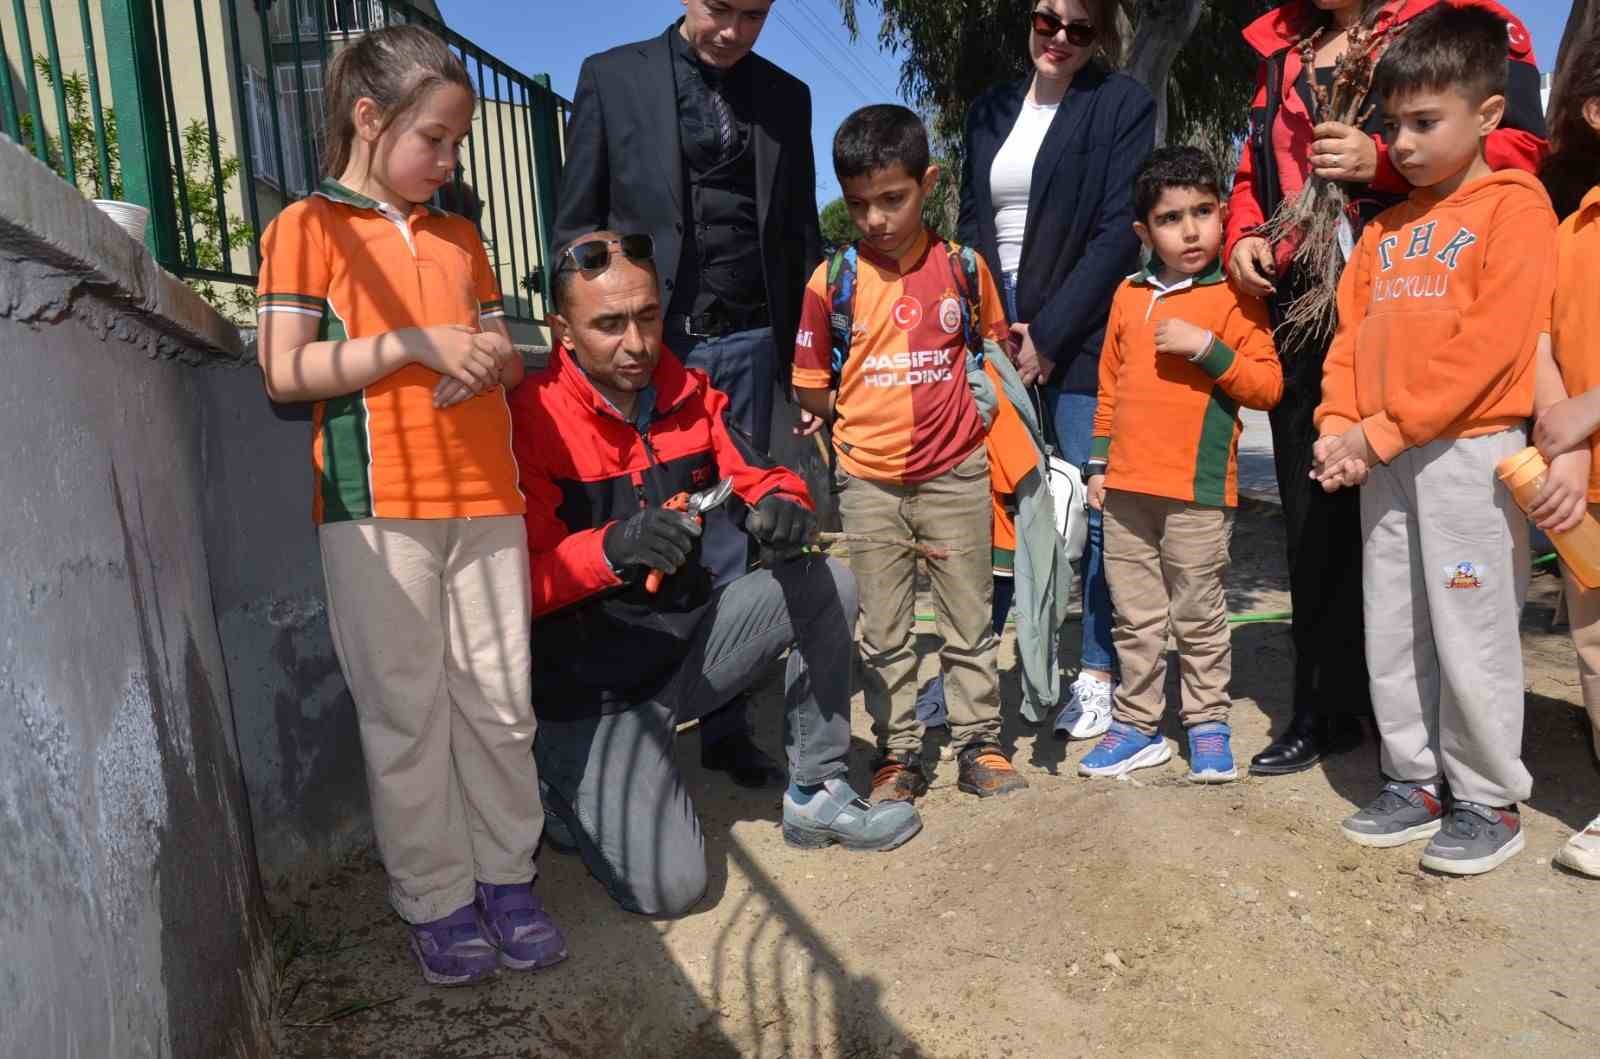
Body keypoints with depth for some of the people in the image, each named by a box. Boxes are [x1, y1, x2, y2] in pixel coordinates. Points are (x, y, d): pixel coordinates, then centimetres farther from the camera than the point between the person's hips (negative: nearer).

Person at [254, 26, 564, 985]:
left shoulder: (460, 237, 19)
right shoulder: (308, 226, 3)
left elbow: (502, 349, 22)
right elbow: (286, 372, -6)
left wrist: (494, 355, -2)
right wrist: (412, 344, -13)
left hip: (485, 499, 5)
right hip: (377, 508, -4)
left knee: (501, 703, 6)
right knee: (406, 713, 2)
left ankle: (506, 875, 20)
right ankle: (435, 899, 15)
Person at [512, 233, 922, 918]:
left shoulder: (689, 395, 2)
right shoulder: (532, 420, -17)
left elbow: (759, 480, 5)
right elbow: (520, 582, -21)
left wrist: (782, 508, -20)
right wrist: (612, 547, -40)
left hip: (688, 637, 6)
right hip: (592, 688, -6)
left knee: (827, 585, -6)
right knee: (668, 885, -18)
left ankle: (815, 794, 7)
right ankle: (564, 791, 15)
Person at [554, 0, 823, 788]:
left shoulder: (786, 97, 13)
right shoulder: (611, 77, 5)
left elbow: (799, 235, 14)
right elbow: (576, 224, 3)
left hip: (745, 347, 2)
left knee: (728, 546, 6)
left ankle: (724, 726, 17)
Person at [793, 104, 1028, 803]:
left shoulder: (963, 266, -2)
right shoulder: (832, 281, -5)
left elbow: (992, 344, 13)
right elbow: (811, 387, 2)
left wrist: (980, 403, 0)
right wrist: (871, 418, -2)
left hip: (956, 474, 0)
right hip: (869, 482, 0)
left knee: (970, 622, 10)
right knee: (882, 634, 10)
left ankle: (979, 744, 25)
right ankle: (898, 753, 23)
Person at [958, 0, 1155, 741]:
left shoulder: (1123, 104, 1)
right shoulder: (991, 110, 16)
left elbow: (1120, 231, -7)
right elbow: (970, 226, 14)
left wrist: (1049, 333, -12)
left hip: (1081, 337, -4)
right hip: (999, 331, 4)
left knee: (1093, 506, -1)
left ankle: (1097, 673, 10)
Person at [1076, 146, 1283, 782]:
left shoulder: (1235, 296, -3)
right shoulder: (1129, 295, 10)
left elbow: (1267, 386, -7)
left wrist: (1206, 346, -19)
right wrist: (1100, 462, 14)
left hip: (1198, 490, -4)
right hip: (1126, 487, 5)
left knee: (1199, 616, 7)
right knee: (1135, 617, 12)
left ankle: (1208, 723, 23)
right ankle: (1137, 724, 25)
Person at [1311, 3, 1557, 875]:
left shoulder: (1514, 205, -4)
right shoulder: (1387, 227, 16)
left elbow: (1491, 344, -15)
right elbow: (1351, 332, 11)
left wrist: (1384, 430, -17)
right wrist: (1341, 429, -5)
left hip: (1469, 451, -6)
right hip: (1383, 459, 6)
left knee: (1471, 633, 0)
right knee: (1391, 631, 10)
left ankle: (1489, 801, 16)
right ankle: (1415, 781, 24)